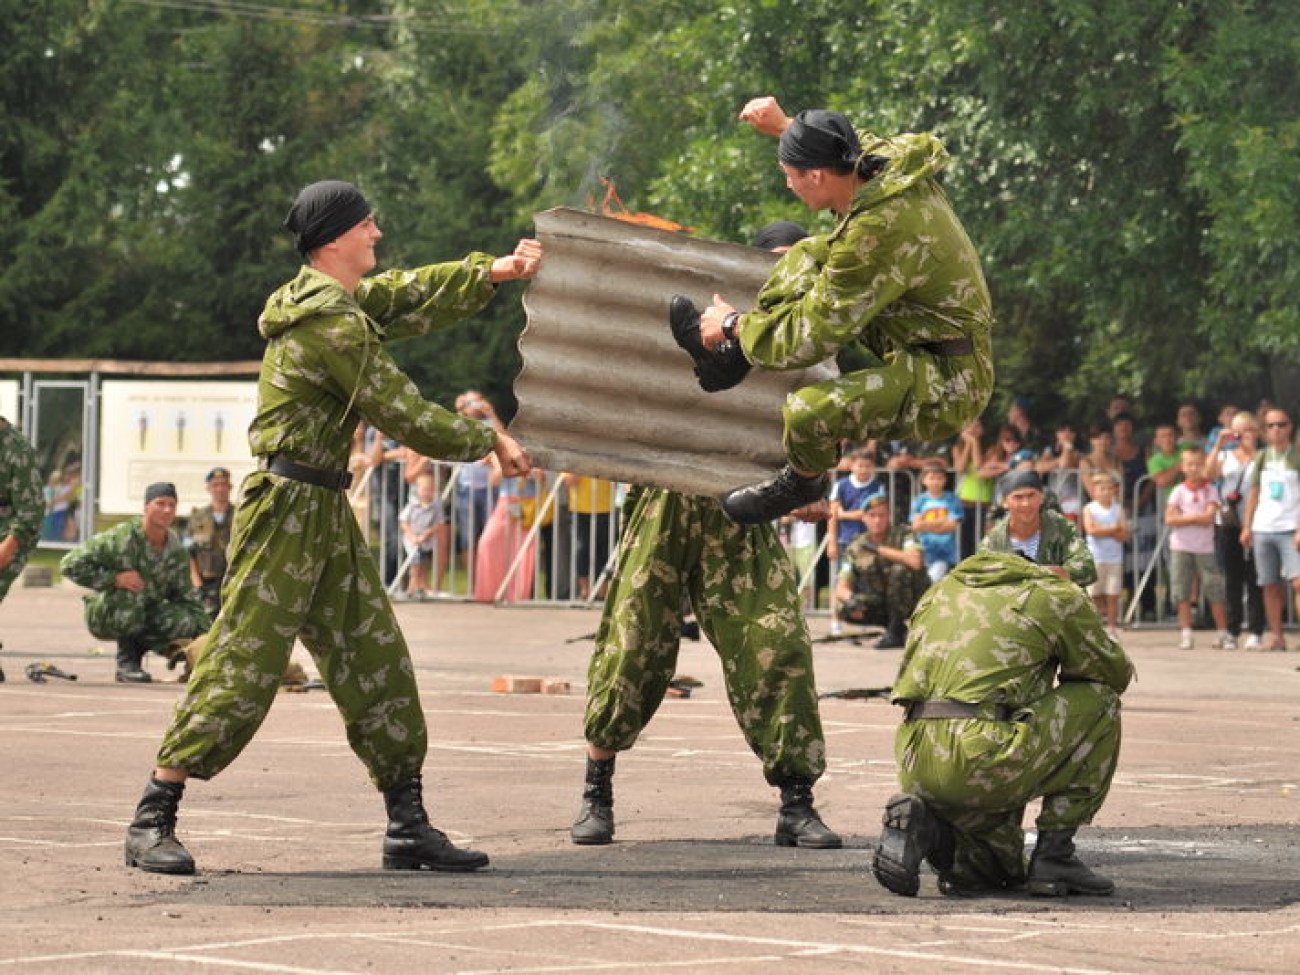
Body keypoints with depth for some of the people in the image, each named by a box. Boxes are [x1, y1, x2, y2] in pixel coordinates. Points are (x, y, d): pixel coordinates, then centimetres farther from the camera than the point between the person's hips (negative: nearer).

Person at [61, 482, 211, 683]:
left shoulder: (177, 551, -1)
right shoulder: (121, 538, -20)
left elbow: (188, 596, 7)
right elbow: (70, 565, -22)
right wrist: (114, 578, -28)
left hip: (146, 616, 5)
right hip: (104, 615, -5)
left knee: (186, 621, -22)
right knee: (132, 594, -37)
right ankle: (126, 662, -19)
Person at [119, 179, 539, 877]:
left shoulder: (342, 299, 13)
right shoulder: (333, 325, -17)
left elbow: (410, 297, 26)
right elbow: (405, 417, -14)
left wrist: (492, 272, 15)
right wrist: (491, 441, -3)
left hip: (326, 512, 10)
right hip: (286, 506, -10)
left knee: (377, 662, 9)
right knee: (242, 666, -10)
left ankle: (408, 828, 13)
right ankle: (151, 823, -5)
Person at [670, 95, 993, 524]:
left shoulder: (879, 233, -32)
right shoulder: (890, 163, -5)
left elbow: (810, 338, -24)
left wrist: (735, 324, -8)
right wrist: (784, 127, 21)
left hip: (945, 383, -10)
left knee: (807, 412, -30)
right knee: (810, 255, 16)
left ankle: (803, 480, 4)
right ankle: (730, 357, 26)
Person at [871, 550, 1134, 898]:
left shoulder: (938, 593, 27)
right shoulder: (1058, 596, 9)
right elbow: (1116, 673, 20)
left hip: (916, 771, 7)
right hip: (982, 759, -7)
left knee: (1003, 872, 31)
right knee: (1100, 701, 16)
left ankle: (924, 825, -1)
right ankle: (1054, 855, 10)